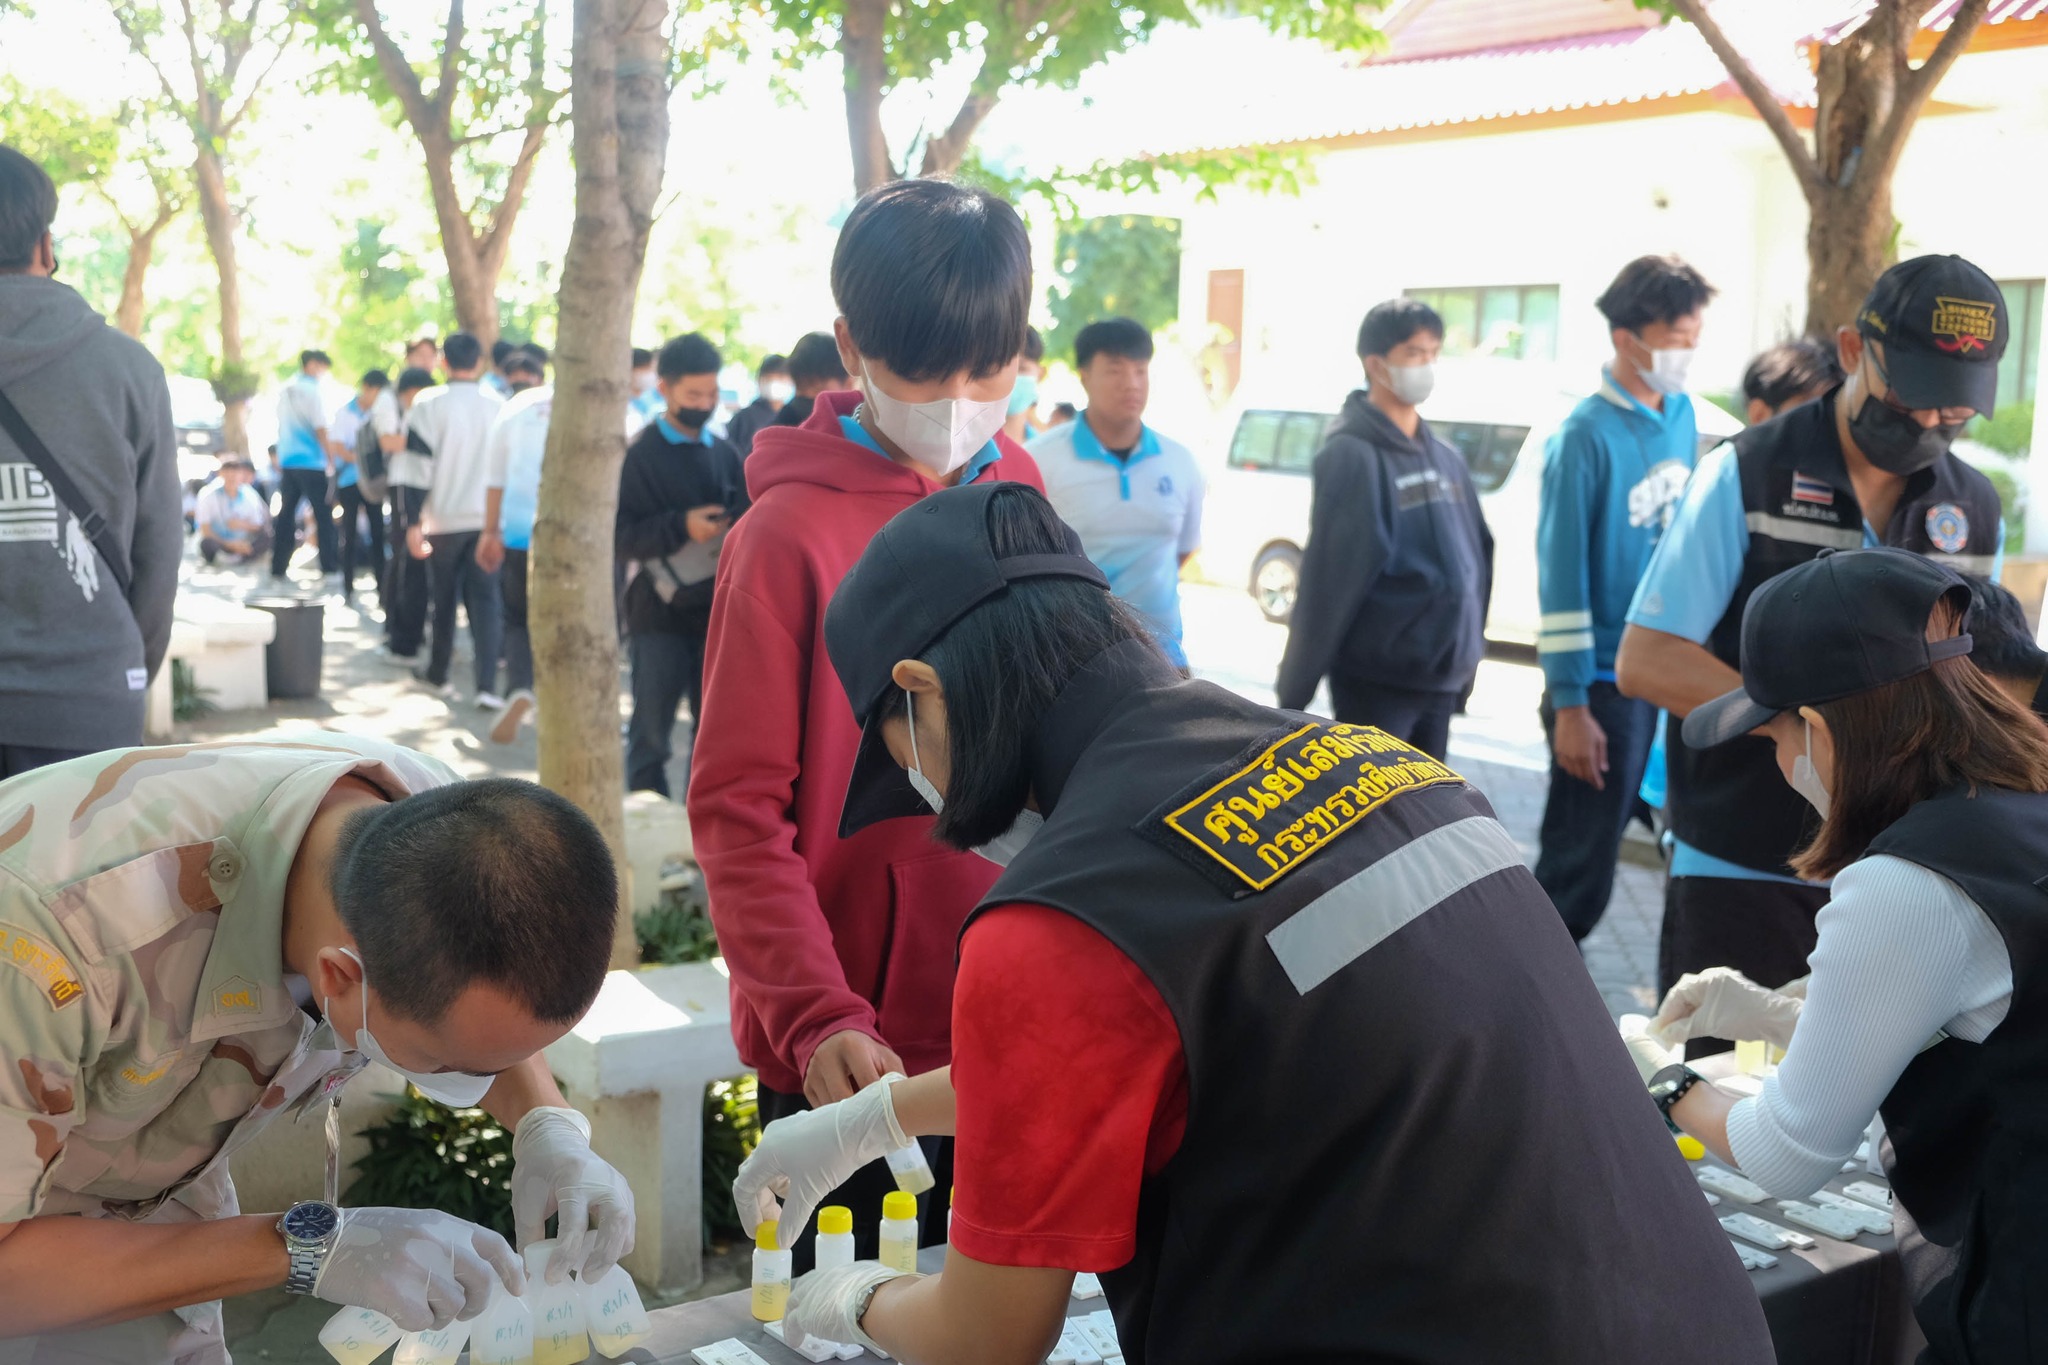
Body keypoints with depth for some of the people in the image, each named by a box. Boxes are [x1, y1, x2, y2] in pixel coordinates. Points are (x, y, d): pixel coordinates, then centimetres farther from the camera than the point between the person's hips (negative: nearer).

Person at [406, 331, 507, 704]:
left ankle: (438, 673, 27)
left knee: (444, 598, 14)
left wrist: (414, 522, -8)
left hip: (444, 519, -1)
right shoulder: (499, 405, 4)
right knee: (485, 600, 1)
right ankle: (487, 685, -11)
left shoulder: (429, 404, -6)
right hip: (488, 519, 1)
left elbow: (420, 465, -10)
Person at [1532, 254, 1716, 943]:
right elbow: (1562, 574, -16)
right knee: (1581, 866, 0)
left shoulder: (1682, 415, 6)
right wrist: (1569, 704, -17)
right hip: (1602, 680, -7)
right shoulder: (1588, 435, -15)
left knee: (1593, 849, 16)